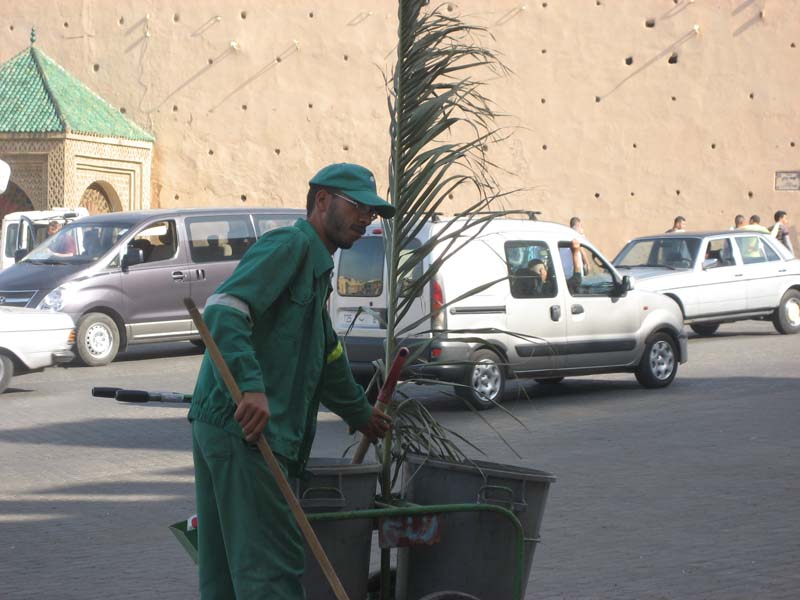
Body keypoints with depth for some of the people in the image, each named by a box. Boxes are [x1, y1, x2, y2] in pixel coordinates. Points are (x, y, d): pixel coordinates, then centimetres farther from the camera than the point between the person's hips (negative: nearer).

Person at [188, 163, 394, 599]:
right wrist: (251, 385, -33)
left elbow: (325, 356, 40)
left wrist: (361, 414, 51)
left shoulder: (316, 267, 27)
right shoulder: (290, 245, -6)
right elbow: (224, 308, -21)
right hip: (245, 430, -10)